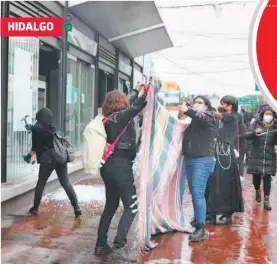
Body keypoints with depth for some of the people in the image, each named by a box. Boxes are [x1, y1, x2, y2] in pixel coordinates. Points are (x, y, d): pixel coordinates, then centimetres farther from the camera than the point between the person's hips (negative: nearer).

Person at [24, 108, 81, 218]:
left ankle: (35, 208, 18)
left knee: (41, 183, 12)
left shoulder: (37, 128, 1)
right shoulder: (52, 127, 15)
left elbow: (36, 147, -3)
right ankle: (76, 207, -4)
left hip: (47, 158, -4)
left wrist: (29, 156, 14)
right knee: (66, 182, 4)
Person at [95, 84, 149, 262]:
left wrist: (136, 91, 39)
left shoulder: (110, 118, 13)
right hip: (120, 165, -9)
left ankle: (101, 245, 19)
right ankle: (119, 246, -11)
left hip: (109, 165, 9)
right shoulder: (120, 117, -11)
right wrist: (147, 91, -11)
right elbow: (136, 106, -24)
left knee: (111, 206, 15)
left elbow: (129, 105, 29)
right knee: (131, 207, -4)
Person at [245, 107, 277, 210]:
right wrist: (255, 132, -28)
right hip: (256, 156, 0)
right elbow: (247, 135, -9)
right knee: (256, 177, 6)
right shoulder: (256, 124, 0)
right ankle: (257, 191, 37)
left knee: (267, 178, -2)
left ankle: (266, 200, 5)